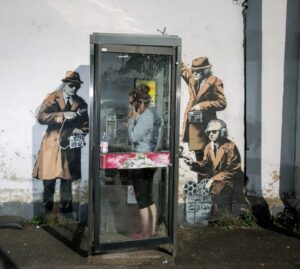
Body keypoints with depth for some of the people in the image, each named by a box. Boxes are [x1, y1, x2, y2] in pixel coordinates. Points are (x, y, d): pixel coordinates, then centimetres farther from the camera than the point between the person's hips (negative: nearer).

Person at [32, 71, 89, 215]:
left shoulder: (80, 103, 11)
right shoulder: (52, 98, 2)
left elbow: (86, 123, 18)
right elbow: (41, 117, -12)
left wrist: (81, 131, -5)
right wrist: (63, 115, -22)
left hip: (71, 146, 2)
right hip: (52, 144, -2)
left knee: (67, 179, 3)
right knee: (49, 179, -1)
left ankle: (66, 209, 14)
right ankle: (47, 210, 13)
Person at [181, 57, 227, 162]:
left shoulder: (215, 82, -4)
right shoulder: (192, 79, 13)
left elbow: (222, 103, -8)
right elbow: (183, 68, 29)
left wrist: (202, 106, -13)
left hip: (206, 125, -6)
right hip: (192, 124, 6)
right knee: (198, 156, 11)